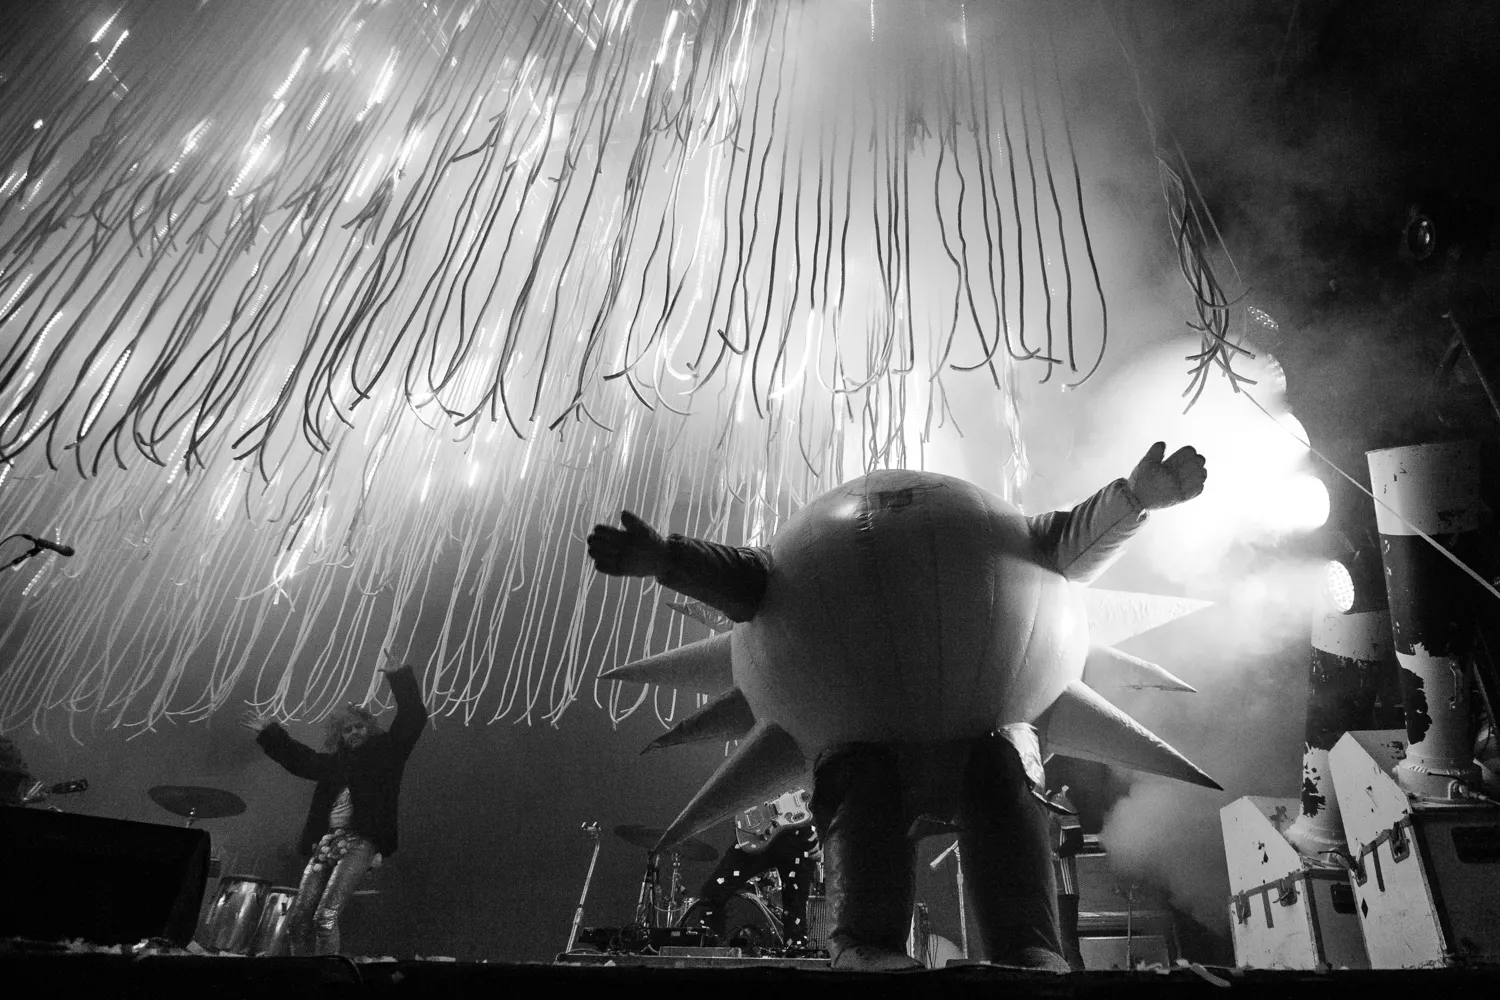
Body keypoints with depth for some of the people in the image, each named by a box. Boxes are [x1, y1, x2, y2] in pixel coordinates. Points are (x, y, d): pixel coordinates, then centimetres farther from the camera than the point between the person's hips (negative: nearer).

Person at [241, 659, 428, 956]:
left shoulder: (385, 751, 5)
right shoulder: (336, 762, 18)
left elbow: (413, 720, -6)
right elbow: (298, 758, 32)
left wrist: (398, 676, -14)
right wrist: (269, 732, 34)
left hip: (360, 843, -6)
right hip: (325, 843, 6)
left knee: (325, 917, -17)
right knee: (297, 920, 2)